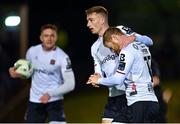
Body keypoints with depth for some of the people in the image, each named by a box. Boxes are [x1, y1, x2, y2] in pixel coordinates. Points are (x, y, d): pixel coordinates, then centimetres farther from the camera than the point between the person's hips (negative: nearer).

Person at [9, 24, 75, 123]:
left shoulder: (62, 57, -13)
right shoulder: (32, 51, 0)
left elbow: (70, 84, -16)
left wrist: (50, 94, -28)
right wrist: (17, 73, -5)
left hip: (54, 101, -4)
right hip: (35, 100, 4)